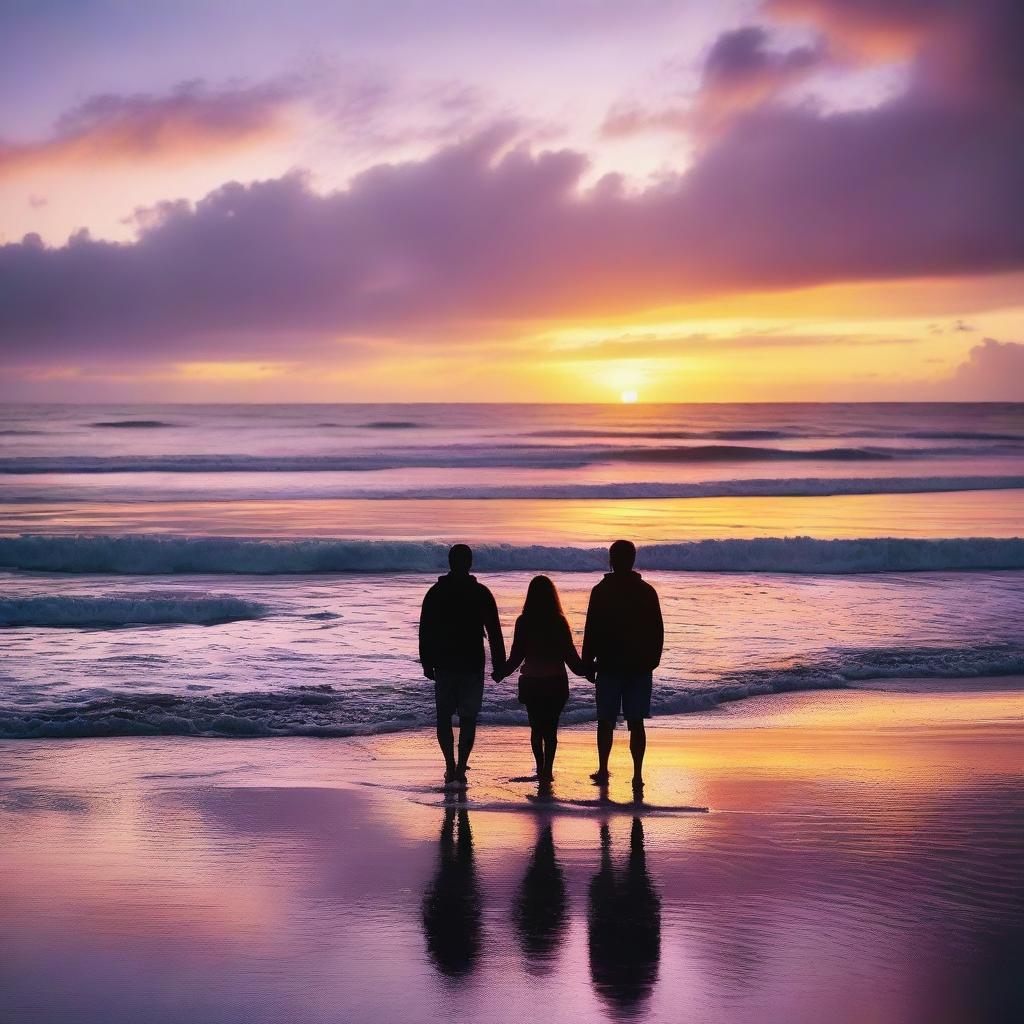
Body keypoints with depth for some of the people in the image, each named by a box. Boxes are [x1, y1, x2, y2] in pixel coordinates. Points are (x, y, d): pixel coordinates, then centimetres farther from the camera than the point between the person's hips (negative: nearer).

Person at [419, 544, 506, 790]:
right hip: (473, 665, 0)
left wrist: (427, 663, 7)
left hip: (444, 665, 0)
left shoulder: (435, 592, 0)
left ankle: (451, 769, -3)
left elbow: (425, 631, 1)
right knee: (468, 718, 6)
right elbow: (494, 631, -2)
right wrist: (499, 664, 4)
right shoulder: (481, 593, -3)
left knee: (444, 717, 10)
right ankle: (460, 771, -4)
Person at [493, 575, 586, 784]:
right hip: (556, 682, -1)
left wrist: (500, 674, 10)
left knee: (536, 728, 14)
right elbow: (569, 653, -3)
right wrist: (584, 670, 11)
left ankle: (541, 769, 18)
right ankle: (547, 770, -7)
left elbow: (516, 655, -2)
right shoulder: (559, 621, -7)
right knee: (551, 728, 3)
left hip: (531, 682, 1)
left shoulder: (523, 622, -5)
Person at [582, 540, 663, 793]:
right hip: (641, 667, 2)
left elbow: (591, 631, -7)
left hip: (609, 665, -2)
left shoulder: (601, 591, -6)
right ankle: (637, 776, -2)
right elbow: (658, 632, 7)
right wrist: (652, 661, 17)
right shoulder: (647, 591, 3)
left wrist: (588, 664, 0)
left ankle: (603, 771, 14)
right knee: (636, 723, 2)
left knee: (606, 721, 10)